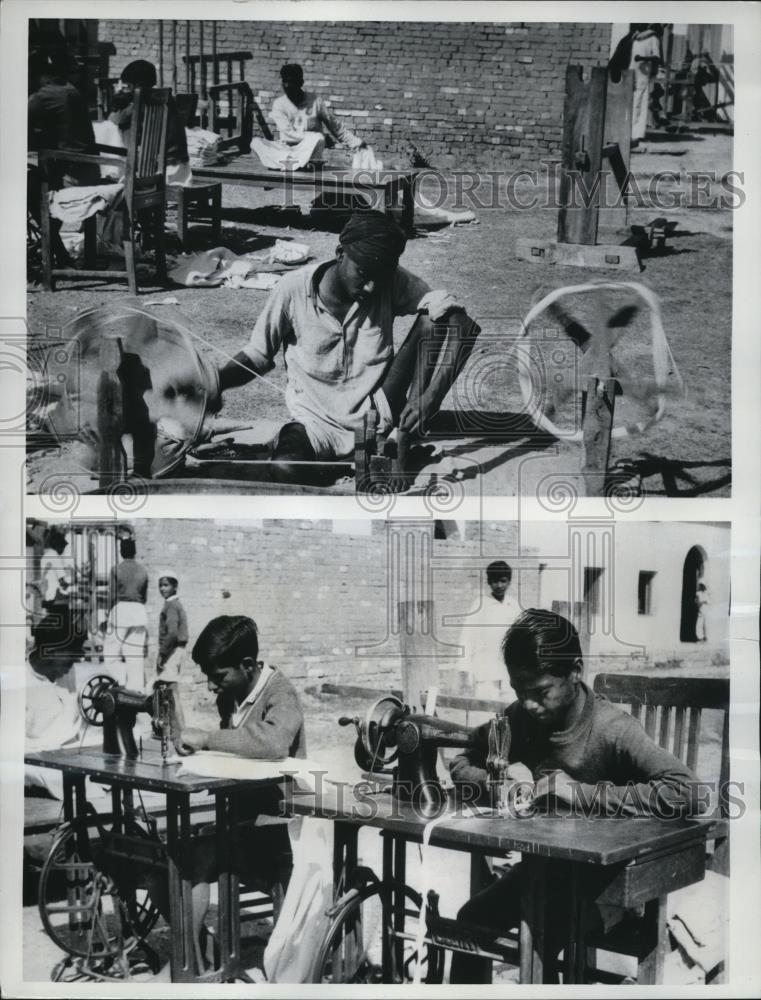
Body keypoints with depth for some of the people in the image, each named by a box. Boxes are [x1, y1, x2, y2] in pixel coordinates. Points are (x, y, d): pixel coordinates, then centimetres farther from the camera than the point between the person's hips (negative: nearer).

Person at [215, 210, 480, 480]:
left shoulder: (393, 284, -9)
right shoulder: (294, 290, -12)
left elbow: (462, 323, -16)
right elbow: (257, 356, 1)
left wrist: (429, 397, -30)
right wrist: (216, 382, -20)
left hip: (379, 416, 1)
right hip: (316, 422, -1)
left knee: (433, 320, -17)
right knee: (284, 473, -36)